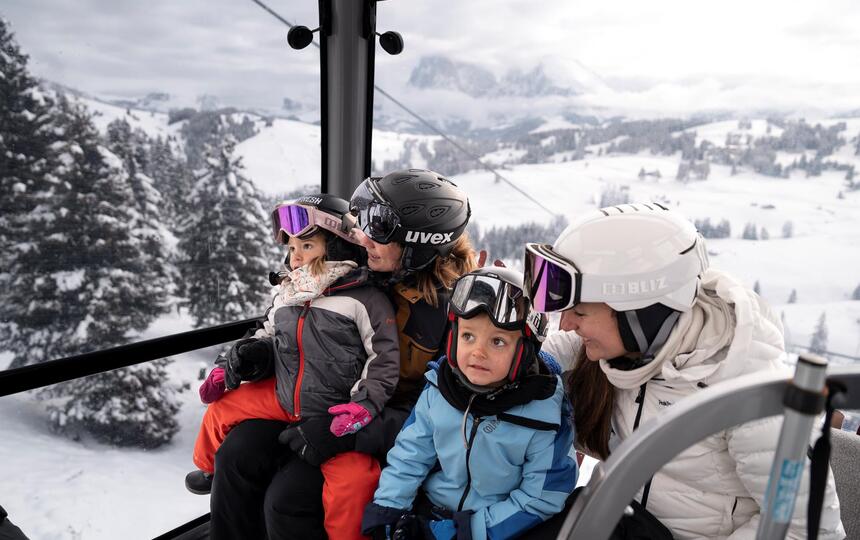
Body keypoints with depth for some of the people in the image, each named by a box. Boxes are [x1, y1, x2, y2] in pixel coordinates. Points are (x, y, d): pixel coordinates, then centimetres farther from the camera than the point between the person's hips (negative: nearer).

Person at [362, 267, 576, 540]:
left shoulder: (545, 413, -20)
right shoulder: (439, 389, -9)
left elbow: (539, 500, -15)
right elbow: (411, 454, 1)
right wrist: (386, 511, -7)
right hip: (429, 512, 2)